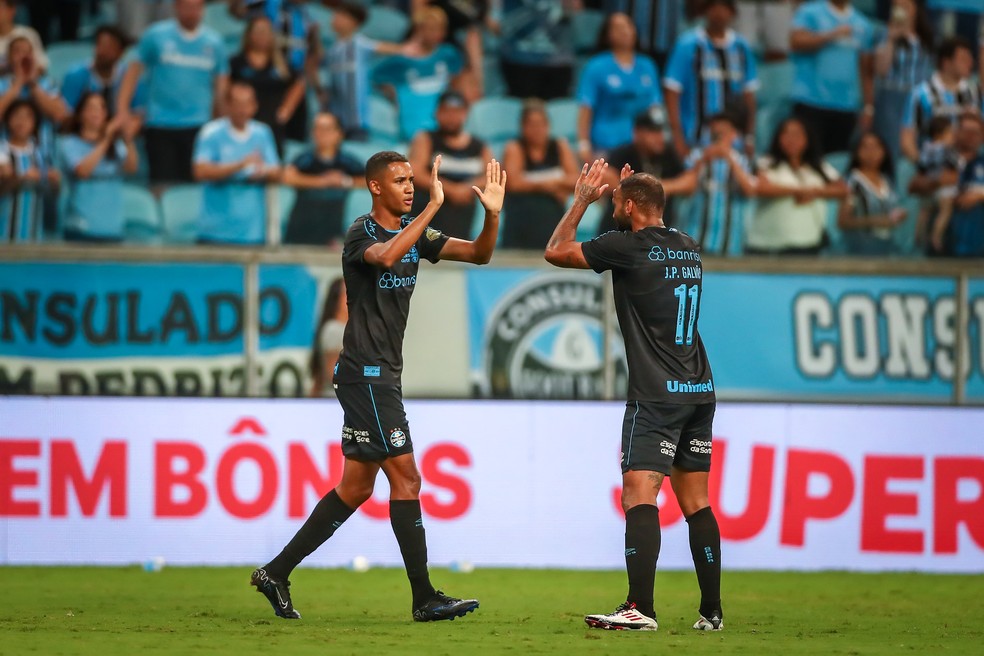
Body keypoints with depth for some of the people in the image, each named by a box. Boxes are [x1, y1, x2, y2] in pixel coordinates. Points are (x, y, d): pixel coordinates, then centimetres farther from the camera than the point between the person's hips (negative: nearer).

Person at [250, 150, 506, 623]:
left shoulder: (413, 231, 12)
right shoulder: (361, 233, -11)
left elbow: (478, 254, 9)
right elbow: (385, 256, -35)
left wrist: (492, 215, -10)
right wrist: (432, 208, -36)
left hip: (382, 375, 9)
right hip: (365, 372, -9)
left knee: (356, 487, 10)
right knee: (405, 478, -10)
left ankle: (276, 573, 16)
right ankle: (425, 598, -7)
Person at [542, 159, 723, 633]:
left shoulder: (628, 246, -8)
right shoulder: (687, 248, 13)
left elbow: (556, 252, 1)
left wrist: (582, 202, 12)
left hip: (656, 396, -8)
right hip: (699, 393, 8)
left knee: (639, 495, -11)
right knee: (696, 503, 10)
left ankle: (639, 608, -20)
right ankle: (711, 611, 9)